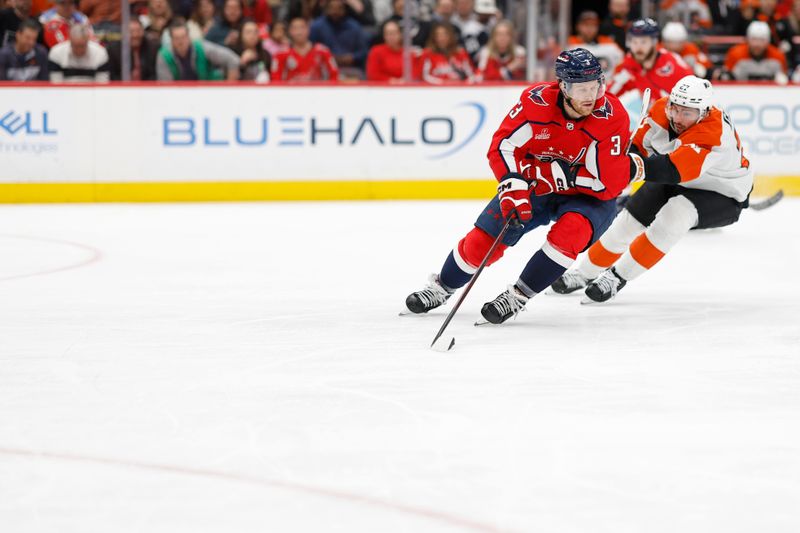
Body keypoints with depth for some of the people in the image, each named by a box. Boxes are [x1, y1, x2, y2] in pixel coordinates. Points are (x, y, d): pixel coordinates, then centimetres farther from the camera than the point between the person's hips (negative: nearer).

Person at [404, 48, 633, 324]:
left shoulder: (613, 117, -27)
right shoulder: (537, 100, -22)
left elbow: (607, 184, -28)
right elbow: (502, 145, -13)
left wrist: (555, 172, -27)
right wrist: (513, 184, -29)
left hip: (587, 197, -2)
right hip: (533, 188, 2)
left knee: (571, 230, -34)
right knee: (483, 240, -1)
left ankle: (518, 295, -18)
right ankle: (443, 286, 29)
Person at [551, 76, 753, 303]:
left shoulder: (714, 134, -39)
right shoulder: (661, 110, -18)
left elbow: (673, 170, -49)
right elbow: (639, 143, -3)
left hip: (721, 194, -6)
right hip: (673, 182, 7)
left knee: (675, 214, -31)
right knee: (629, 220, 2)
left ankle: (617, 277, -20)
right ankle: (584, 273, 24)